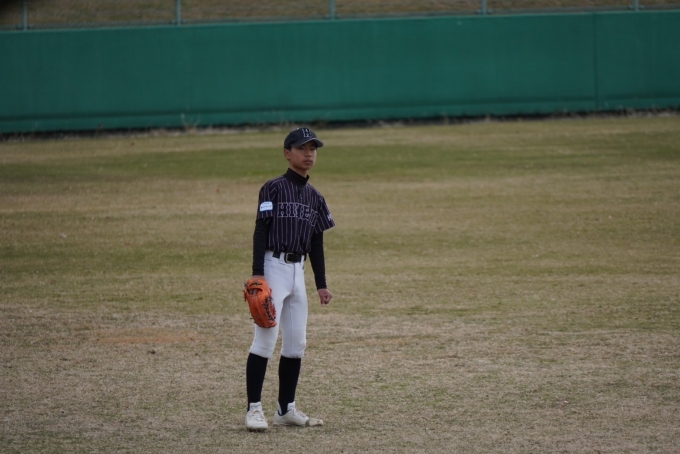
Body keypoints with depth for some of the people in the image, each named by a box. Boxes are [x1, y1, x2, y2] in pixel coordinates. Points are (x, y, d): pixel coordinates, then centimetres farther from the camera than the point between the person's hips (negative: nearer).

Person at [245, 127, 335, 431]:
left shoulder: (314, 198, 14)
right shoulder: (274, 188, -5)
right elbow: (260, 231, -10)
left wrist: (322, 284, 14)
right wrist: (258, 274, -19)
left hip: (298, 270, 7)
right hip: (274, 266, -7)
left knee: (297, 343, 8)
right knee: (266, 338, -12)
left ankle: (286, 409, 15)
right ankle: (254, 409, -10)